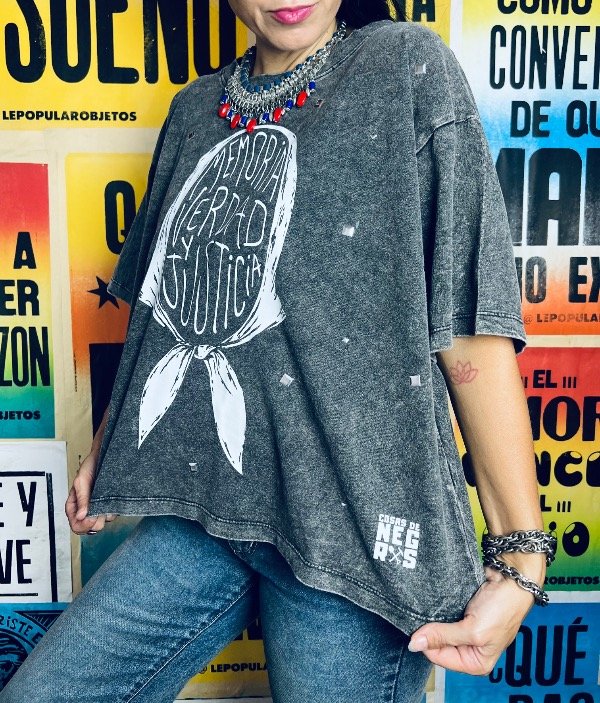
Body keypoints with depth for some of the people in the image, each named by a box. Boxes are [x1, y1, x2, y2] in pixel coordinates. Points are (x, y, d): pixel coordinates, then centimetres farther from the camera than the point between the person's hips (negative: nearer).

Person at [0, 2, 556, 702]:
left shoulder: (408, 67, -3)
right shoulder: (193, 111, 13)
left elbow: (470, 327, -10)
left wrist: (519, 557, -12)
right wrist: (104, 450, 20)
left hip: (350, 528, -5)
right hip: (196, 512, 6)